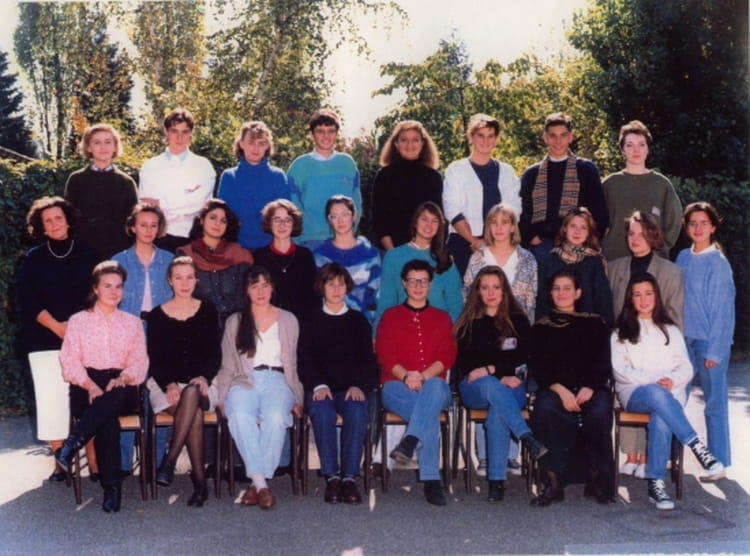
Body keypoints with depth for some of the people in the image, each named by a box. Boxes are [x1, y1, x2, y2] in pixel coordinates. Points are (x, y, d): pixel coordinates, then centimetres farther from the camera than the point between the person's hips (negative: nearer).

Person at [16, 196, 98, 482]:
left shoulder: (87, 255, 10)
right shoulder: (33, 259, 10)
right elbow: (27, 301, 3)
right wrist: (56, 326, -11)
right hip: (45, 341, 0)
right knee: (52, 399, -4)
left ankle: (94, 461, -2)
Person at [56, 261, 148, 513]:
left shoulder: (133, 323, 19)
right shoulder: (78, 321, 14)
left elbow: (139, 362, 9)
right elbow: (69, 361, 2)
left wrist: (122, 379, -15)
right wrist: (90, 384, -17)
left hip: (121, 390, 1)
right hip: (87, 386, -1)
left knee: (113, 398, -39)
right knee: (108, 420, -35)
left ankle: (72, 444, -43)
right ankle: (112, 488, -39)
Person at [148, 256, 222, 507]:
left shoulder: (207, 312, 12)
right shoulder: (157, 316, 10)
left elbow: (215, 355, 7)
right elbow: (153, 361, 5)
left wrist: (203, 378, -13)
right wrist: (169, 384, -14)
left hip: (201, 382, 1)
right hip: (166, 385, -1)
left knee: (192, 394, -38)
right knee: (195, 411, -34)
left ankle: (170, 461, -37)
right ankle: (199, 482, -35)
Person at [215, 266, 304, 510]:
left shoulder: (288, 320, 20)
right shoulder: (235, 322, 21)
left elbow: (295, 363, 17)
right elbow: (227, 366, 16)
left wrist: (298, 398, 6)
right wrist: (222, 398, 2)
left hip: (277, 380, 0)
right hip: (244, 381, 0)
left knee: (276, 418, -36)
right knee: (240, 417, -36)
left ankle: (257, 483, -31)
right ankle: (261, 483, -34)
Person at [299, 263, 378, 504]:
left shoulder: (358, 320, 19)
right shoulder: (311, 322, 17)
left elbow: (367, 358, 11)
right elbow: (305, 360, 7)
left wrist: (359, 386, -8)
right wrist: (318, 385, -12)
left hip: (351, 389, 1)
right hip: (320, 389, 0)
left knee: (357, 412, -32)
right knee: (322, 412, -34)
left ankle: (349, 477, -32)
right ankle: (331, 477, -32)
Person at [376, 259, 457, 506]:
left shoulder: (441, 317, 22)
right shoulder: (390, 316, 20)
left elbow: (448, 356, 6)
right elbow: (384, 354, 5)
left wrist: (423, 376, -14)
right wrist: (405, 376, -16)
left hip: (434, 384, 1)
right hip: (397, 386, -1)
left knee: (434, 388, -40)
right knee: (430, 412, -36)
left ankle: (410, 442, -55)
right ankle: (431, 480, -43)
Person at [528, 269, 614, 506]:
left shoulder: (595, 324, 16)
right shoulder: (541, 328, 17)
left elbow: (604, 363, 6)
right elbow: (537, 368, 5)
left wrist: (589, 388, -14)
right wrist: (560, 390, -13)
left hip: (591, 388, 0)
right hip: (554, 389, 0)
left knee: (600, 411, -34)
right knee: (545, 407, -35)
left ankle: (599, 479, -21)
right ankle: (554, 481, -32)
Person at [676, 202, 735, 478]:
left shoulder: (718, 263, -8)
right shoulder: (683, 258, 7)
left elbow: (723, 309, -9)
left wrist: (715, 351, -11)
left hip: (710, 341, -5)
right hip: (684, 340, 5)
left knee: (715, 403, 1)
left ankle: (719, 463, 11)